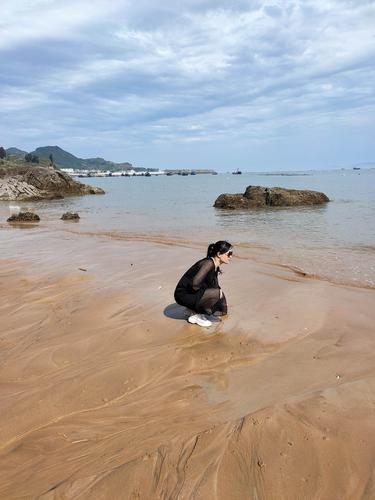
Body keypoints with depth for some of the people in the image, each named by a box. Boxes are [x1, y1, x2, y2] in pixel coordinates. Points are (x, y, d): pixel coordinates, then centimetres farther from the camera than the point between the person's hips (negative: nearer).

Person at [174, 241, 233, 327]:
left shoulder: (215, 266, 4)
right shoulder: (208, 263, -24)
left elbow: (215, 285, 18)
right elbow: (195, 283, -34)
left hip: (194, 294, 9)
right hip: (183, 295, -9)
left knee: (222, 310, 9)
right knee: (216, 293, -27)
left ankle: (195, 310, 16)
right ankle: (197, 315, -9)